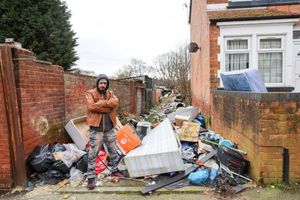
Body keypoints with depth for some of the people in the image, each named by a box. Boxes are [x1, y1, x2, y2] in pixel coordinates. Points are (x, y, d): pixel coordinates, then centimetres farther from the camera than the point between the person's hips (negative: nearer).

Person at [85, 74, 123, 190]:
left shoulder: (110, 93, 9)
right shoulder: (91, 93, -4)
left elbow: (115, 102, -12)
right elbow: (91, 106, -21)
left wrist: (101, 103, -18)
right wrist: (107, 106, -16)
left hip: (109, 128, 5)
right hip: (96, 129, -5)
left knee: (113, 151, 17)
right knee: (93, 154, 1)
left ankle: (114, 170, 36)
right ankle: (91, 177, 14)